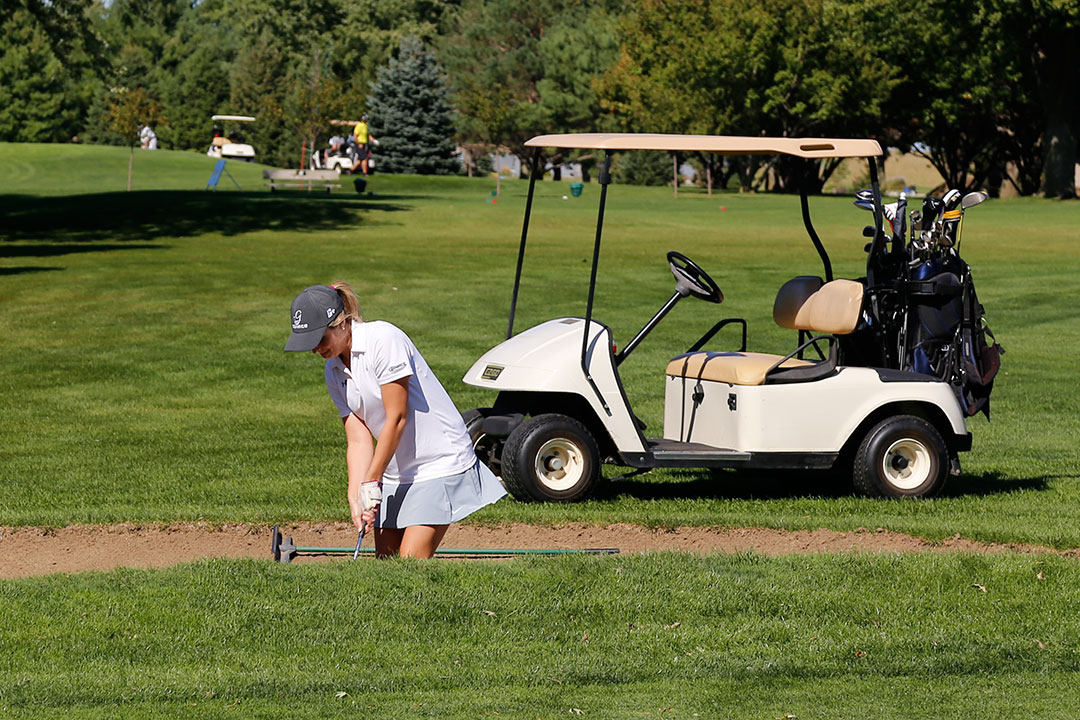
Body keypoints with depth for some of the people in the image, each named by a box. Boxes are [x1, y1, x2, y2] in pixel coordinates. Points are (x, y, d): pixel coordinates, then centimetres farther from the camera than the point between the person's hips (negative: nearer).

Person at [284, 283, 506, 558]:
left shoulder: (383, 339, -18)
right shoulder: (333, 372, 6)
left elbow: (397, 418, -18)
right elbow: (358, 440, 0)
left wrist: (371, 482, -14)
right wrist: (355, 496, -15)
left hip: (440, 462, -8)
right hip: (394, 473, 8)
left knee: (411, 563, -17)